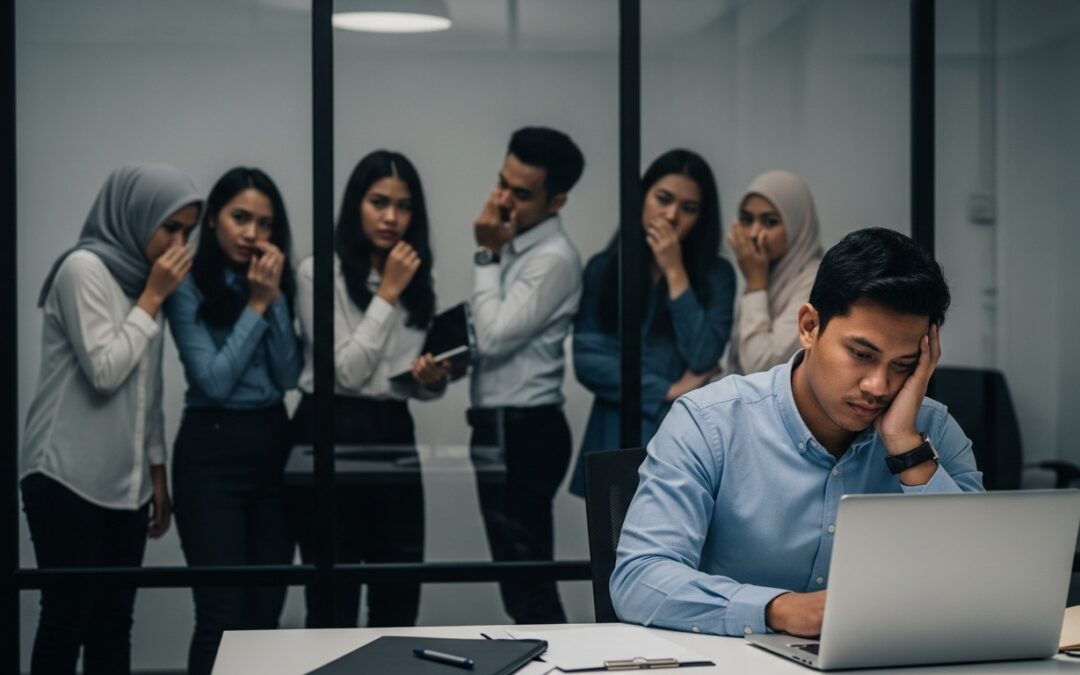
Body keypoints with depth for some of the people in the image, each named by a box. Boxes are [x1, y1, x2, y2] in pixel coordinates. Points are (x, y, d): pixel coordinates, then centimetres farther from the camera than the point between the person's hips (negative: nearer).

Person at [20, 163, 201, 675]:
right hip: (70, 479, -7)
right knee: (66, 620, -4)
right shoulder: (84, 268, -9)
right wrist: (152, 298, -10)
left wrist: (157, 473, 16)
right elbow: (104, 372, -15)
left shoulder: (138, 276, 14)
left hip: (126, 483, 7)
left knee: (113, 623, 6)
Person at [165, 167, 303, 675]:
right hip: (212, 452, -6)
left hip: (272, 446, 6)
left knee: (266, 611, 7)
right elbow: (214, 381, -15)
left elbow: (289, 376, 0)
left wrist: (274, 297, -9)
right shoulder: (189, 286, -7)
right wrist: (255, 304, -11)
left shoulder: (275, 280, 9)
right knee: (222, 615, -7)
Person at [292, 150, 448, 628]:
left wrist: (433, 380, -7)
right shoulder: (319, 271, -7)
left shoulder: (417, 277, 12)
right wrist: (388, 293, -12)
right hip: (331, 435, -6)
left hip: (394, 434, 6)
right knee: (335, 597, 0)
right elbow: (346, 372, -14)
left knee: (400, 594, 6)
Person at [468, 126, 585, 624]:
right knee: (522, 579, 14)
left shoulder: (554, 258, -16)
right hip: (502, 430, 10)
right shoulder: (515, 246, 14)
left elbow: (495, 336, -20)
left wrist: (488, 255, -13)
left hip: (523, 434, -10)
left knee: (526, 583, -6)